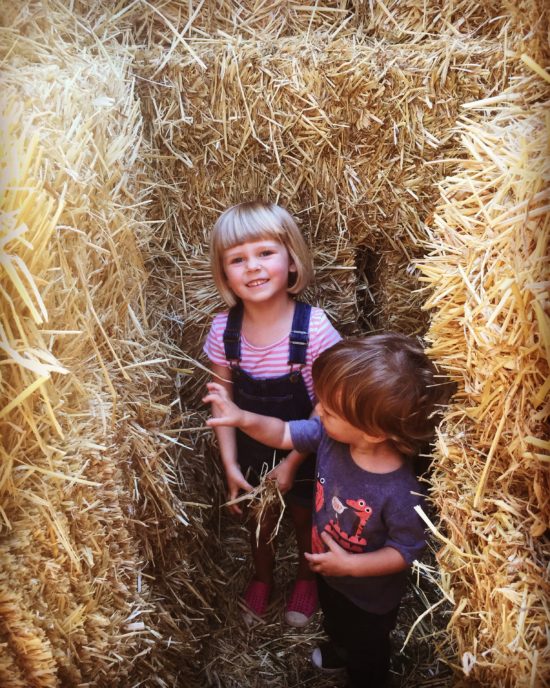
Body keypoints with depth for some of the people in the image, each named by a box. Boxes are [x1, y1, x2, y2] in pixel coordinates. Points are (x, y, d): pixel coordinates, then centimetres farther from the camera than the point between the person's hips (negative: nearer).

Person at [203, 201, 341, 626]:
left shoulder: (314, 328, -28)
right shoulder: (223, 330, -19)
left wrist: (292, 463, -16)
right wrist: (230, 465, -10)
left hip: (304, 450, -2)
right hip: (251, 450, 3)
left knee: (306, 519, 24)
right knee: (259, 521, 27)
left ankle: (306, 580, 56)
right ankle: (262, 579, 58)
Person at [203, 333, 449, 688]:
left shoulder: (399, 492, -43)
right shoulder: (330, 434, -28)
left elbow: (407, 551, -28)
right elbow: (285, 435, -14)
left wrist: (350, 565, -31)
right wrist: (243, 418, -29)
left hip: (370, 594, -6)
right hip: (330, 572, 7)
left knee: (367, 652, 29)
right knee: (335, 621, 41)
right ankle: (339, 649, 73)